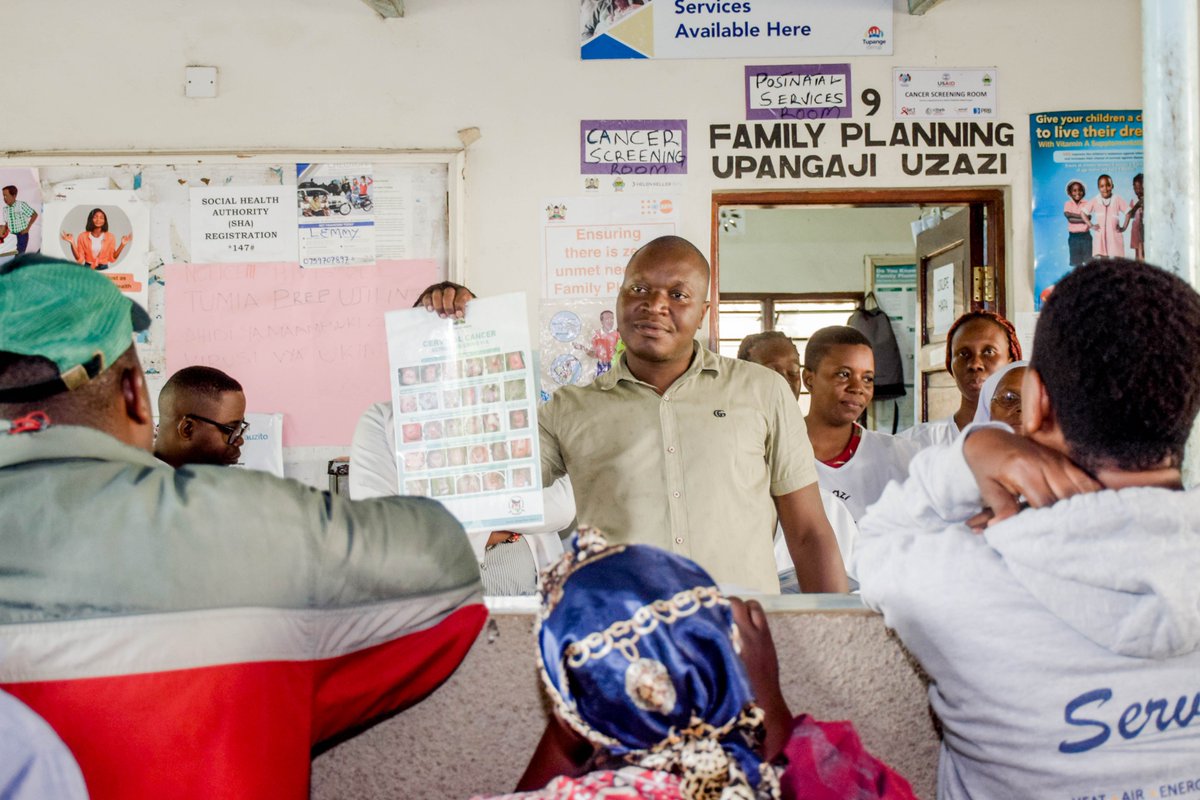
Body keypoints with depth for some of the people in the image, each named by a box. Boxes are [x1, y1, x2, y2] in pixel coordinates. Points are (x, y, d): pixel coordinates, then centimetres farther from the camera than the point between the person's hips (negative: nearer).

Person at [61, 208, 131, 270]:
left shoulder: (110, 237, 2)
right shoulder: (82, 236, 1)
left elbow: (112, 258, 3)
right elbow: (79, 259, 0)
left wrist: (122, 244, -4)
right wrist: (72, 243, -9)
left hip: (104, 269, 0)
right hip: (87, 268, 0)